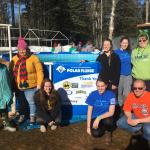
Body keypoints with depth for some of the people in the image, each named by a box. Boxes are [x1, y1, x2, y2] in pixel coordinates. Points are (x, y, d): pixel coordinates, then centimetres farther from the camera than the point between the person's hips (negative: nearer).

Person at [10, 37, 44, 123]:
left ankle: (32, 116, 28)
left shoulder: (33, 58, -8)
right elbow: (11, 71, 12)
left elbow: (39, 71, -9)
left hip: (30, 86, -4)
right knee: (21, 102, 18)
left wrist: (39, 84, -12)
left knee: (31, 102, 8)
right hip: (18, 87, 4)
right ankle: (22, 116, 37)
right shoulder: (15, 59, 6)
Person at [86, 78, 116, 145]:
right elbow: (89, 111, -2)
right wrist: (88, 127, -4)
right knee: (96, 134, -25)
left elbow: (111, 112, -16)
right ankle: (102, 128, 13)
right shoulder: (92, 95, -7)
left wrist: (99, 118, -28)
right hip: (95, 117, 1)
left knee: (108, 121, -36)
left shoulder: (111, 94, -13)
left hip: (106, 117, -1)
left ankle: (108, 132, 1)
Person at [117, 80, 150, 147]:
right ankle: (142, 128, 0)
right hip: (136, 116, 5)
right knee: (120, 123, -15)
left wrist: (138, 121, -29)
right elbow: (127, 110, 0)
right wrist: (129, 118, -21)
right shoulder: (130, 96, -13)